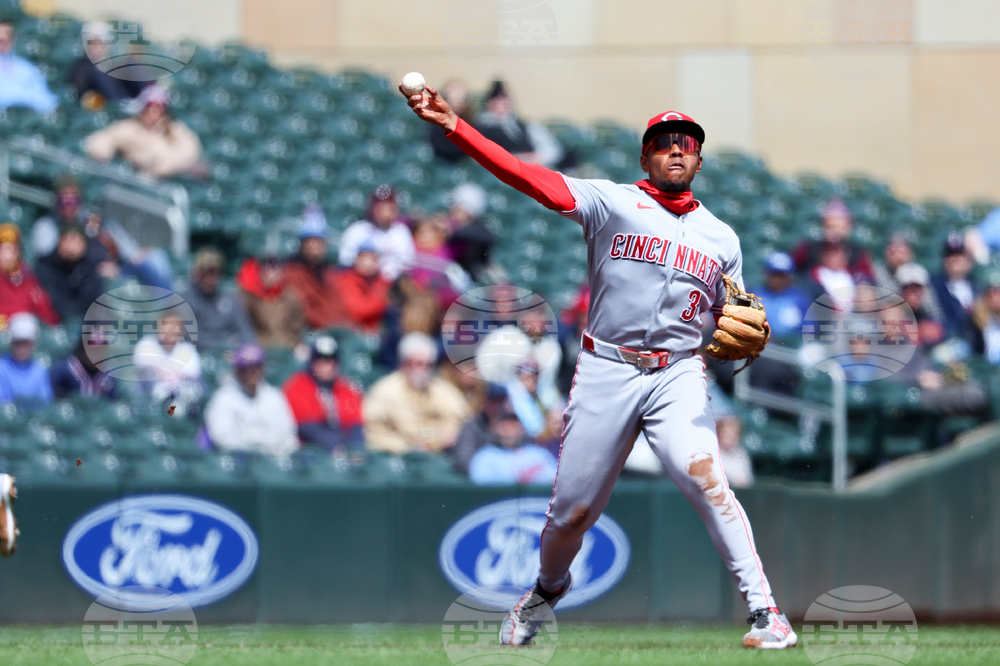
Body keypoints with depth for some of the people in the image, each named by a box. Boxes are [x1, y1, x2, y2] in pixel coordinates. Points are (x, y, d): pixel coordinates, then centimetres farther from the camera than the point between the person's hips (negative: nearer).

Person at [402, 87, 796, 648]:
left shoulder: (721, 238, 15)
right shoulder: (612, 203, 4)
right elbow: (529, 177, -7)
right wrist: (454, 127, -20)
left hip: (678, 375, 0)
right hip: (606, 371, 0)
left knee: (702, 473, -26)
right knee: (573, 509, 3)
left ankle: (764, 608, -26)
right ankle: (547, 590, 36)